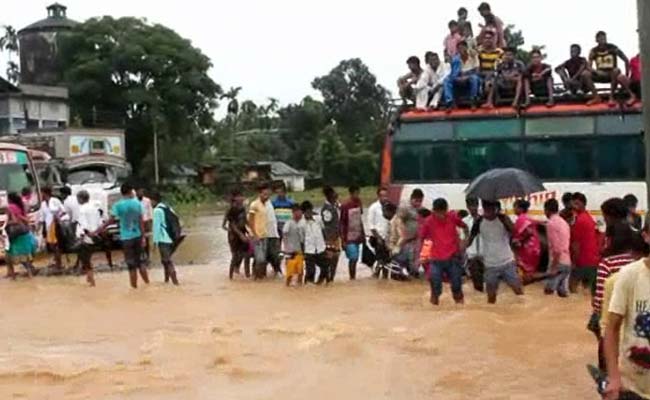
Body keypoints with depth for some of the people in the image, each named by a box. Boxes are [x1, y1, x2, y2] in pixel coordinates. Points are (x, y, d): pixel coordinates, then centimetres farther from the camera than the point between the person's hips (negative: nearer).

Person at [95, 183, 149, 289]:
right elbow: (141, 221, 1)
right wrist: (143, 237, 5)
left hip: (126, 237, -3)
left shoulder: (118, 205, -8)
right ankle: (148, 284, 20)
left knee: (132, 265, 2)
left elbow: (111, 221, -12)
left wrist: (97, 231, -8)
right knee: (139, 261, 17)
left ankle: (134, 287, 6)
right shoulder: (137, 203, 2)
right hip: (137, 236, 3)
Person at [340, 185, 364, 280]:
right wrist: (343, 240, -13)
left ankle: (354, 277, 17)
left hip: (358, 236, 6)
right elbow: (342, 223, -10)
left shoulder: (359, 203, 6)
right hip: (349, 238, -6)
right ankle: (352, 278, -2)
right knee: (353, 258, -10)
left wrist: (363, 234, 14)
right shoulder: (345, 206, -12)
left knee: (355, 258, 9)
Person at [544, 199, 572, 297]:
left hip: (558, 262, -8)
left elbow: (556, 248, -17)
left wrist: (554, 266, -17)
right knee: (563, 292, 10)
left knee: (548, 290, -5)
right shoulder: (564, 222, 16)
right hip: (567, 262, 8)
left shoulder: (551, 223, -10)